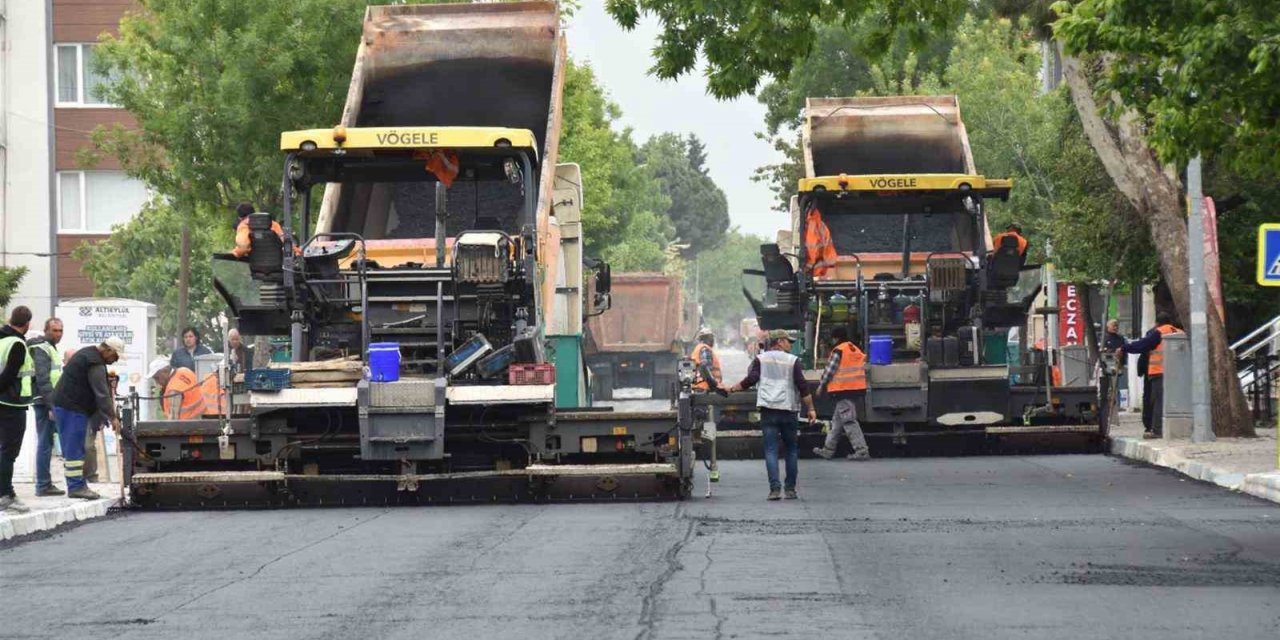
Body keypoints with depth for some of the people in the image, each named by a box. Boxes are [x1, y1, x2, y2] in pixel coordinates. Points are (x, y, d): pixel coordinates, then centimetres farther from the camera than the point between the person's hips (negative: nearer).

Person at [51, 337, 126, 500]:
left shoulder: (86, 354, 18)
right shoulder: (95, 364, -17)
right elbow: (102, 393, -22)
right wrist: (112, 417, -20)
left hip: (62, 405, 11)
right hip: (72, 408, -11)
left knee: (70, 448, 12)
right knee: (74, 449, -10)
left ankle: (75, 485, 15)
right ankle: (76, 486, -10)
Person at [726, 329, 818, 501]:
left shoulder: (760, 359, 7)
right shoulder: (793, 361, 4)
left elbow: (751, 379, -3)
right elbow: (803, 386, -2)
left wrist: (732, 389, 11)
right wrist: (811, 409, 3)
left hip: (768, 410, 0)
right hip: (789, 410, 0)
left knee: (771, 449, -2)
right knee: (792, 449, 12)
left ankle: (774, 488, -15)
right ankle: (790, 489, 11)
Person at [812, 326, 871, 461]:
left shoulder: (838, 351, -10)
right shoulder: (857, 350, 14)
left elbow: (829, 370, -9)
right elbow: (863, 369, 17)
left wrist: (821, 386, 3)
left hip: (843, 390, -9)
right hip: (857, 389, 9)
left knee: (849, 421, -8)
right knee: (837, 420, 16)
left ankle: (861, 451, -15)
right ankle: (828, 449, 22)